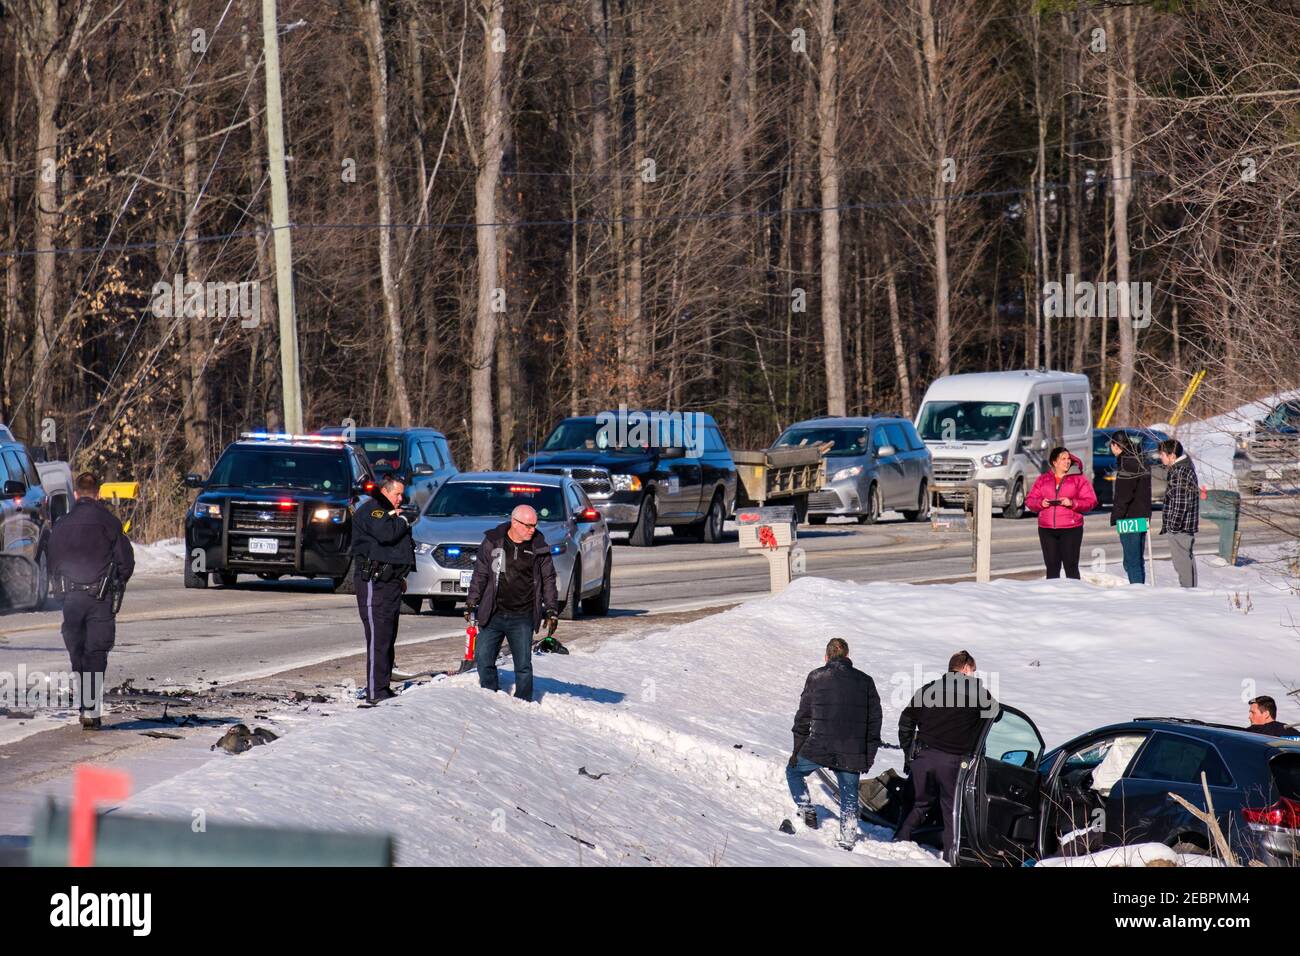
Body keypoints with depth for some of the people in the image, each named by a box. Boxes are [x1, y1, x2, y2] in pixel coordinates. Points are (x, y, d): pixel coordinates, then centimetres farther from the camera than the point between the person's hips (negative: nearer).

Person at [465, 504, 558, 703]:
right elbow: (480, 575, 8)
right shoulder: (492, 543, 1)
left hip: (522, 618, -1)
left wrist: (551, 611, 6)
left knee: (523, 665, -4)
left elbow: (548, 580, 10)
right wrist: (471, 603, 4)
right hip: (492, 615, 1)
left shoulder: (540, 548, 2)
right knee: (483, 660, 1)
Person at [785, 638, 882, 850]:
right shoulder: (865, 681, 7)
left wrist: (797, 749, 9)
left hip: (818, 748, -2)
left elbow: (803, 716, 2)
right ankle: (848, 840, 8)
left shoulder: (816, 678, 1)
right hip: (853, 753, 2)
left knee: (793, 771, 22)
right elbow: (874, 719, 8)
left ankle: (807, 812, 9)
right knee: (849, 796, 12)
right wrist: (869, 754, 13)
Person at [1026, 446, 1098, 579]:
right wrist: (1040, 503, -9)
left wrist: (1072, 503, -15)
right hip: (1046, 529, 3)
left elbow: (1091, 501, -1)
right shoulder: (1043, 479, 12)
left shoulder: (1079, 478, 3)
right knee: (1052, 567, 5)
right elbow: (1029, 501, 12)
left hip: (1071, 528, -3)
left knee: (1071, 566, -5)